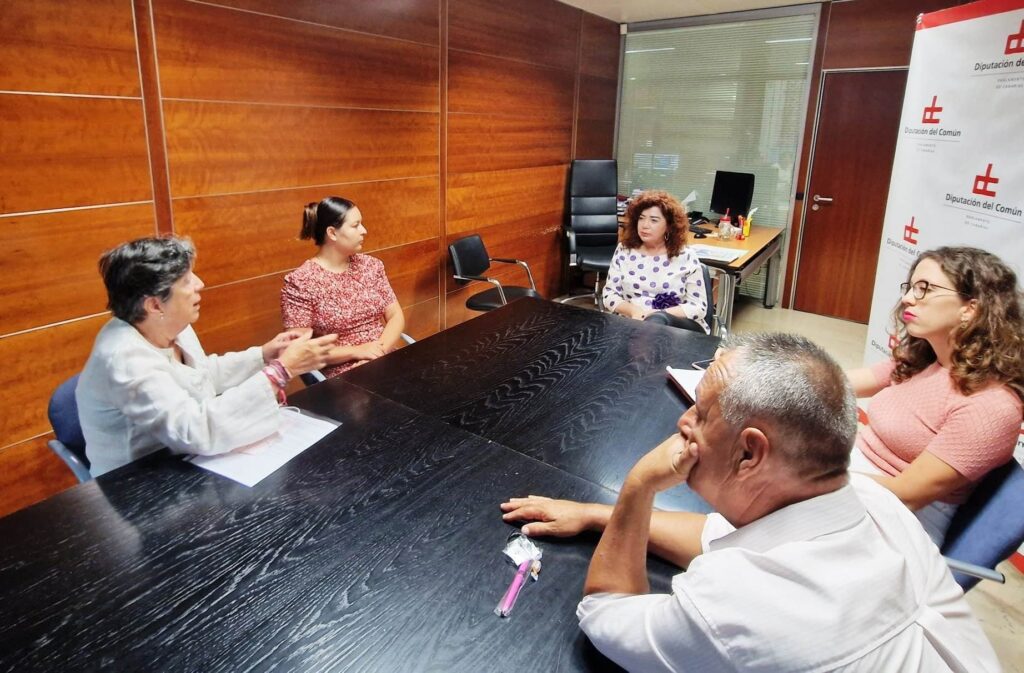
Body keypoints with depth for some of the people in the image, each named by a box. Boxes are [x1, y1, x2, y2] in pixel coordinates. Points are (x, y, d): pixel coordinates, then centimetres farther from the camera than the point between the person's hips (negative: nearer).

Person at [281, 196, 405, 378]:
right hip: (341, 376, -5)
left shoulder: (371, 265, 9)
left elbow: (396, 316, 7)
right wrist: (356, 351, -15)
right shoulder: (299, 282, -7)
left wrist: (380, 350, -11)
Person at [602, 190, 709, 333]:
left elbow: (698, 307, -2)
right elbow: (609, 294, 8)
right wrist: (633, 310, -13)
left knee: (659, 319, -38)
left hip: (682, 328, -1)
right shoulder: (624, 251, 8)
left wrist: (657, 314, -16)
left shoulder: (686, 257, 1)